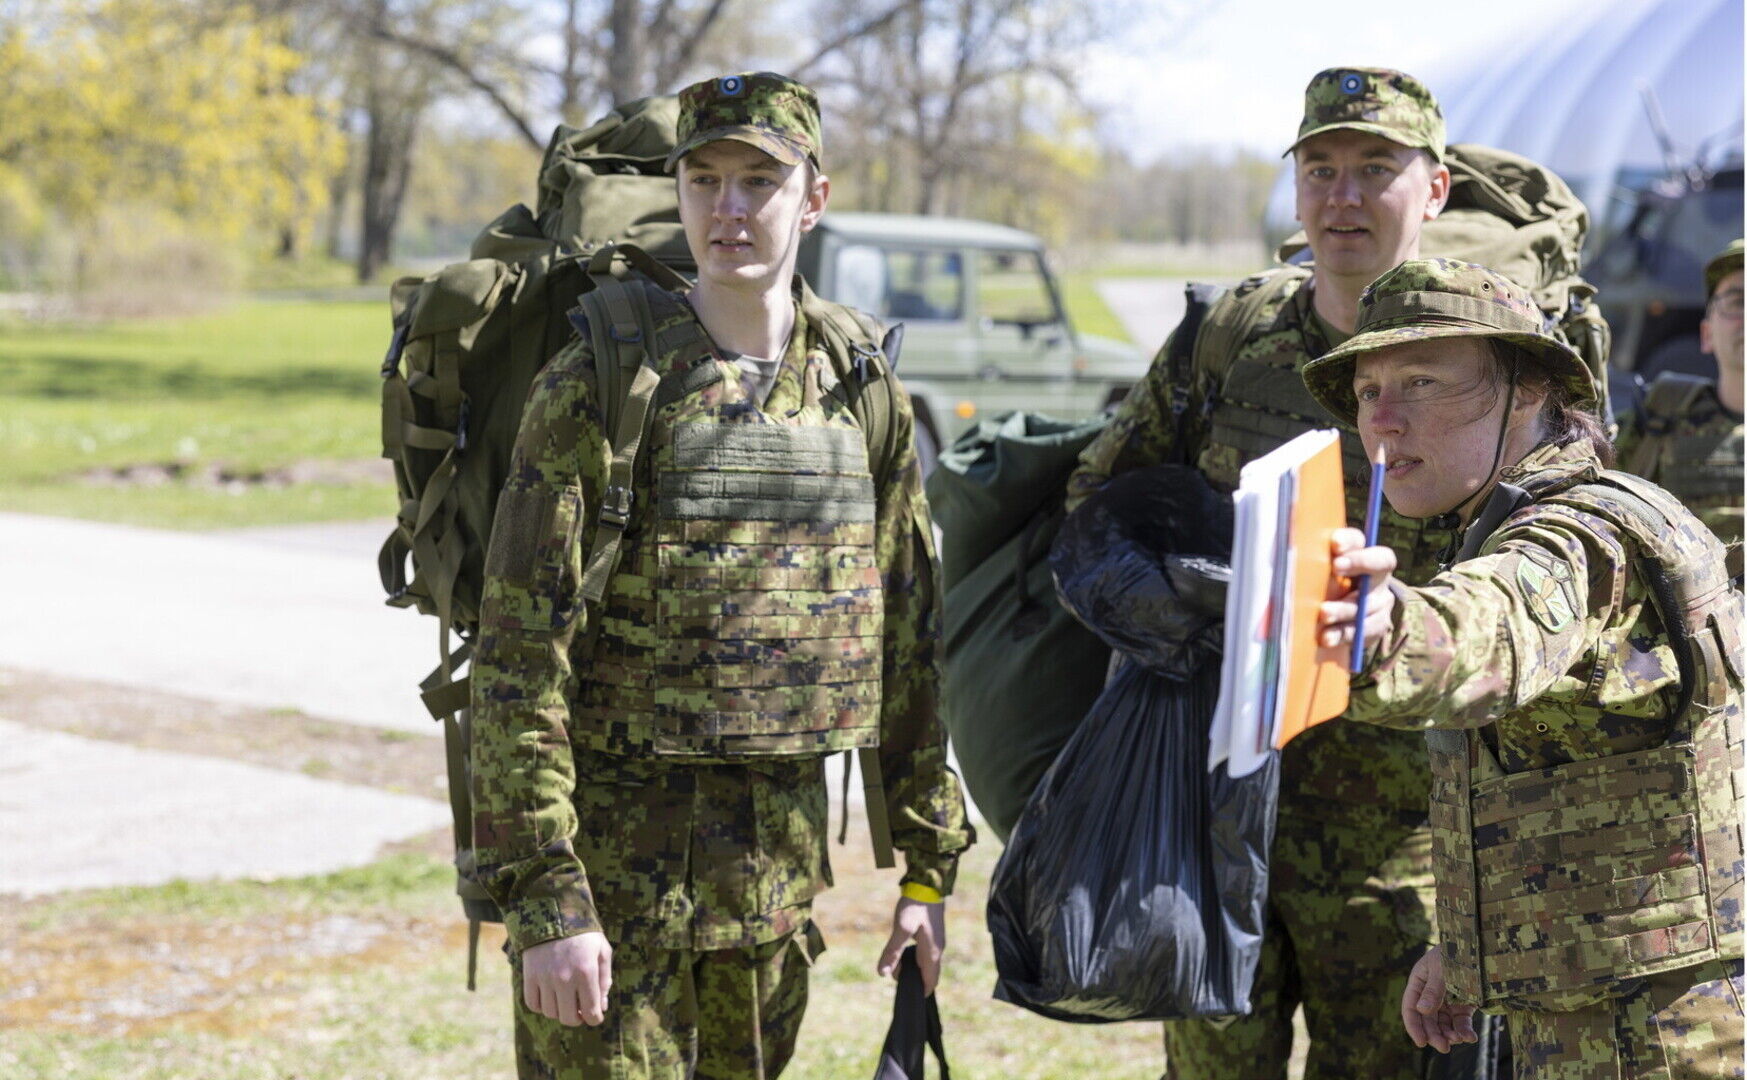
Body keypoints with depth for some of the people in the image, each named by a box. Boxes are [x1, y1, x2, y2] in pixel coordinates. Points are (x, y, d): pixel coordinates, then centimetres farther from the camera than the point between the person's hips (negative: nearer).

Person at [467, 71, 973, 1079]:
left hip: (780, 871, 5)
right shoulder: (596, 388, -10)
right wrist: (545, 901, -19)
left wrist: (929, 863, 11)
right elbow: (520, 662, -13)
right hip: (617, 873, -4)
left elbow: (910, 636, 12)